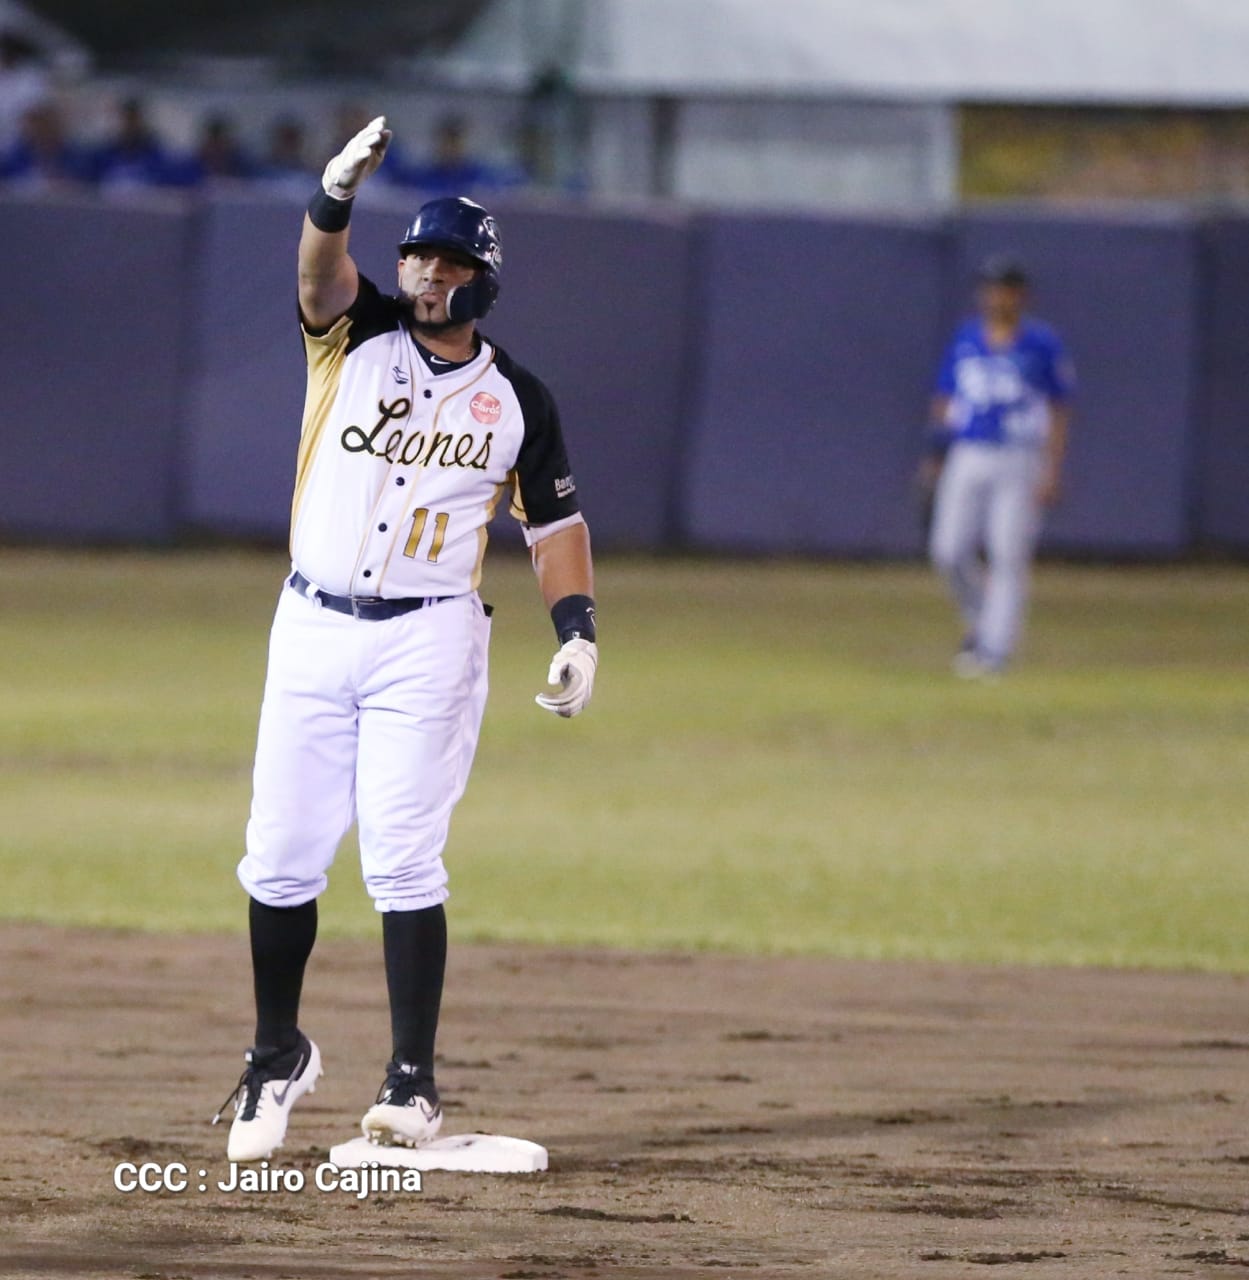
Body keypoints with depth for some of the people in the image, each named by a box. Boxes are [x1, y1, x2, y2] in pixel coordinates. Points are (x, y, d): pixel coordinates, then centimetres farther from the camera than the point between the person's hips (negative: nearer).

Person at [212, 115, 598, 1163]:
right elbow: (321, 267, -17)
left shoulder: (516, 400, 5)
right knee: (282, 856, 3)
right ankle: (278, 1056, 20)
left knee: (403, 859, -9)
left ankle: (412, 1083, -5)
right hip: (313, 627, 2)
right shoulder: (357, 337, 4)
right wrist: (339, 193, -39)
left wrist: (577, 631, -7)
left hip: (428, 642, -2)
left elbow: (556, 521, 8)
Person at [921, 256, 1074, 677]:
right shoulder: (965, 339, 10)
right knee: (949, 551, -4)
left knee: (1009, 556, -7)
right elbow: (944, 400, 15)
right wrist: (935, 455, 6)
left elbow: (1060, 411, -2)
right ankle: (979, 620, 21)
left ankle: (995, 650, -3)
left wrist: (1052, 473, -9)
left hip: (1019, 463, -4)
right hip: (968, 460, 4)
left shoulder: (1042, 344, -2)